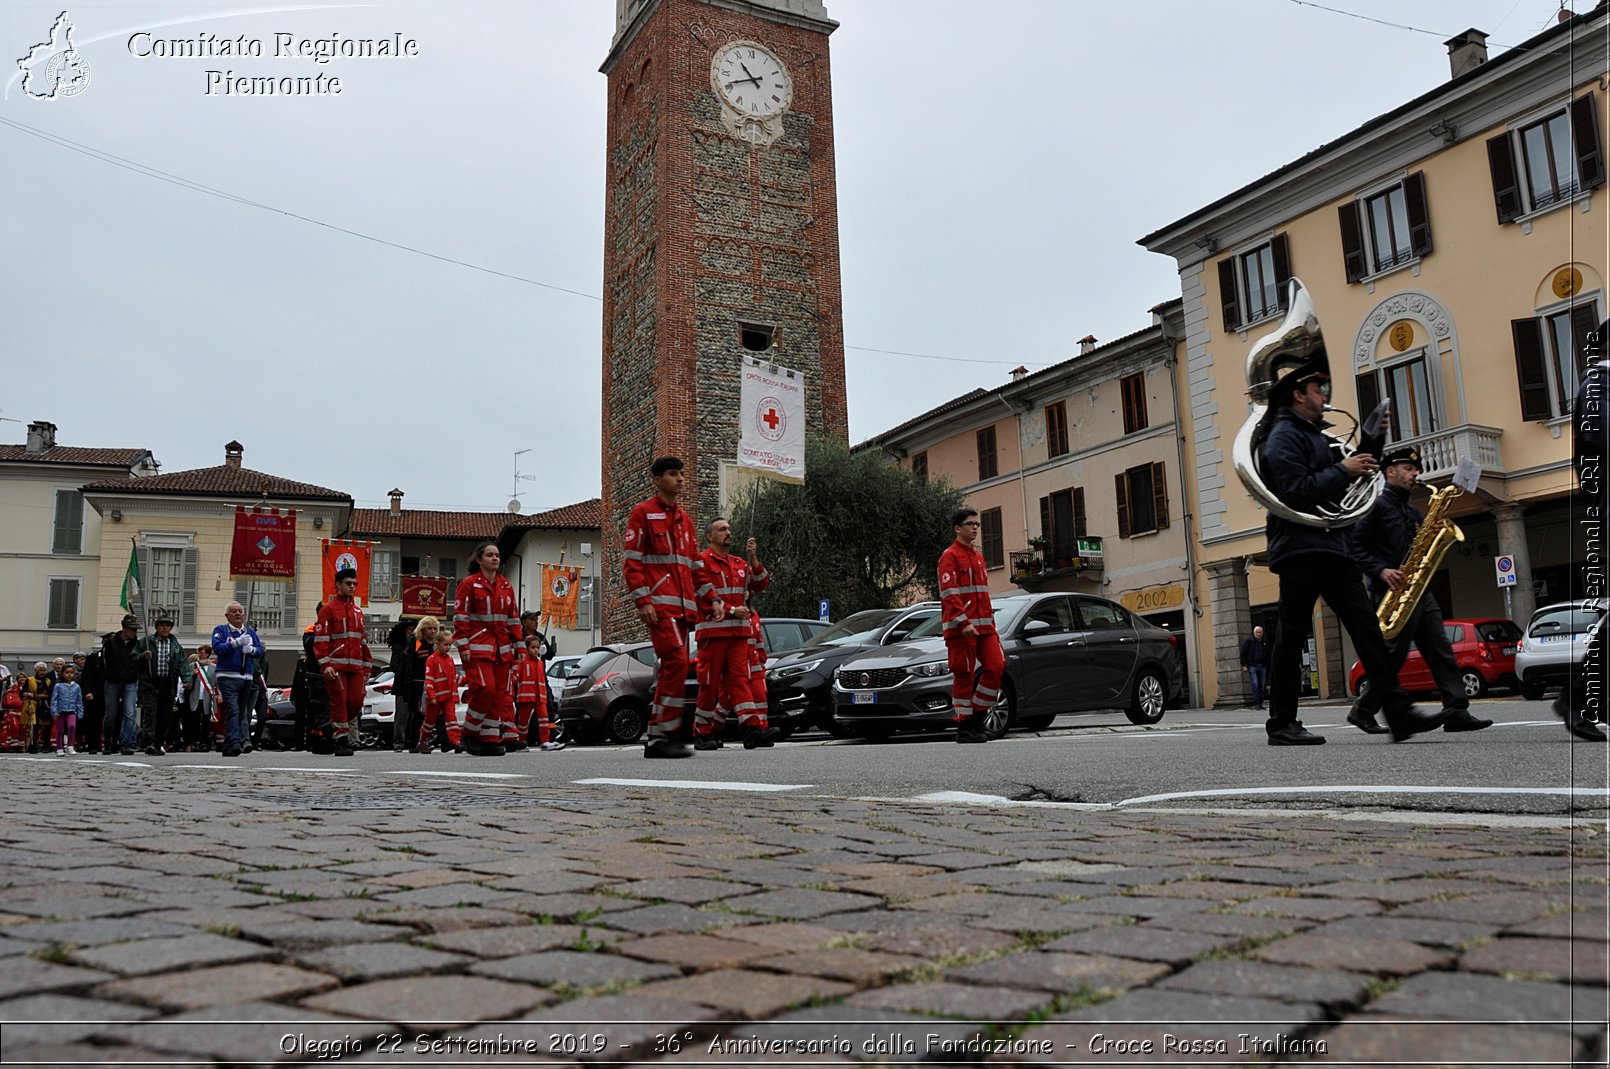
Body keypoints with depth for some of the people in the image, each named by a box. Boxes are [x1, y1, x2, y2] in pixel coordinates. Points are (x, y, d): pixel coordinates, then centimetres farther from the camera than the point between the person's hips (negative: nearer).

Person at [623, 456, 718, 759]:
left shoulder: (684, 519, 23)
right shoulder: (643, 513, 1)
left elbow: (696, 566, 24)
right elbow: (630, 560, -6)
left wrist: (712, 600, 14)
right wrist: (642, 601, -15)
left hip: (683, 607, 7)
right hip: (659, 605, -7)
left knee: (673, 667, 5)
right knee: (676, 661, -18)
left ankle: (659, 738, 10)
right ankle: (662, 735, -14)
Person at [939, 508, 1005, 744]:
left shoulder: (978, 556, 21)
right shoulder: (950, 556, -5)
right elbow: (948, 593, -15)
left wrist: (991, 622, 19)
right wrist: (963, 623, -22)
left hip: (984, 626, 8)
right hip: (960, 628, -8)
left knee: (996, 666, -2)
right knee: (964, 675, -3)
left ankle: (977, 715, 11)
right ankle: (963, 727, 4)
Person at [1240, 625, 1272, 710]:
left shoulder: (1265, 642, 11)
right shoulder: (1249, 641, 1)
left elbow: (1268, 655, 15)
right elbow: (1243, 653, 1)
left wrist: (1268, 667, 9)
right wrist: (1243, 665, -6)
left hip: (1262, 666, 4)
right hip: (1252, 666, -4)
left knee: (1262, 686, 5)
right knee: (1255, 684, -12)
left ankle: (1260, 703, 12)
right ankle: (1256, 703, -11)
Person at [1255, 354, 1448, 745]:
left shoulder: (1314, 434, 21)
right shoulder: (1284, 435, -8)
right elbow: (1296, 492, -20)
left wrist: (1362, 459, 14)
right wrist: (1342, 471, -14)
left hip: (1333, 549, 9)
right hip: (1301, 549, -9)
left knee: (1368, 631, 1)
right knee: (1291, 639, -2)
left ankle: (1398, 713, -1)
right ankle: (1281, 724, 5)